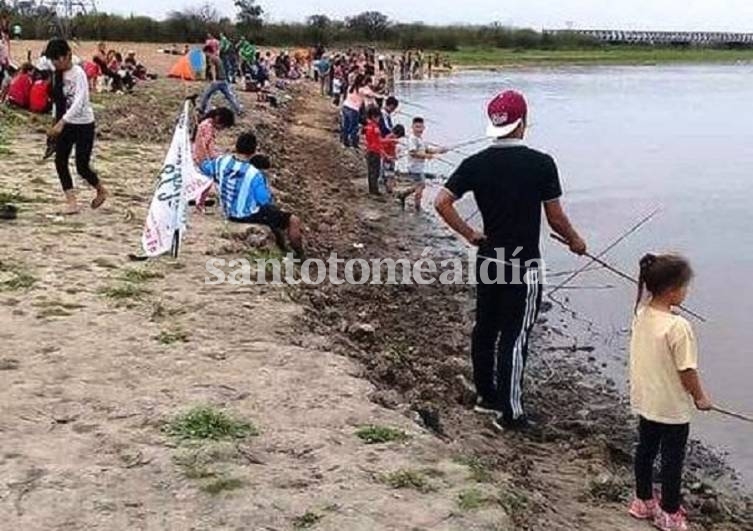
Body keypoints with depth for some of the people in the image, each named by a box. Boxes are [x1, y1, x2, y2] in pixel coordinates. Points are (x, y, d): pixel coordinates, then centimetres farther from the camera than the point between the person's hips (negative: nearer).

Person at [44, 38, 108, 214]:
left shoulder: (78, 73, -18)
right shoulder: (60, 74, 4)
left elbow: (79, 102, -28)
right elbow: (59, 99, 13)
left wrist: (62, 122, -36)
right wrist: (58, 121, 7)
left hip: (83, 124, -7)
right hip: (67, 123, 7)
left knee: (82, 166, -5)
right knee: (60, 161, -3)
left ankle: (101, 191, 22)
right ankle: (71, 201, 1)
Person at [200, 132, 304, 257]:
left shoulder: (221, 162, -14)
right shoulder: (254, 174, -31)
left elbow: (204, 167, 8)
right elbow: (265, 200, -21)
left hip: (229, 213, 8)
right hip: (249, 215, -8)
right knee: (294, 221, 2)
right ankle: (299, 255, 20)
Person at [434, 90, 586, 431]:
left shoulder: (476, 164, -2)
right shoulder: (541, 163, -13)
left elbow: (442, 202, -6)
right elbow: (555, 218, -7)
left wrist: (469, 234, 5)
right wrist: (575, 241, 12)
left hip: (488, 259, 5)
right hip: (523, 264, -5)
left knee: (485, 328, 16)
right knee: (514, 336, 1)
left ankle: (486, 395, 30)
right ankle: (509, 413, 8)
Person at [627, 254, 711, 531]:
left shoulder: (641, 315, -6)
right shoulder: (678, 327, -28)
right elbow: (687, 371, -21)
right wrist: (701, 398, -4)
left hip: (644, 401, 7)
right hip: (672, 407, -7)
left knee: (645, 450, 21)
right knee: (672, 460, 11)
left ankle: (643, 502, 37)